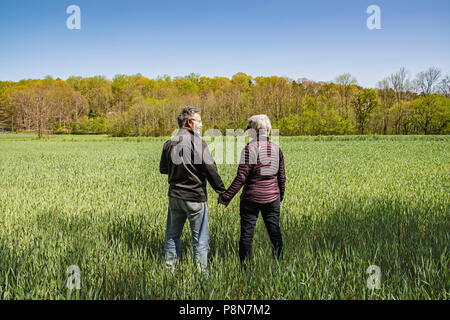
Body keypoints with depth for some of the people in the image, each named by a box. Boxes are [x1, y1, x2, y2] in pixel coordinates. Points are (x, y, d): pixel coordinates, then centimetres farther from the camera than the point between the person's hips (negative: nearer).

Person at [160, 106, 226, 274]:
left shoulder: (169, 144, 4)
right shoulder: (197, 143, -14)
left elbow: (163, 169, 14)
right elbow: (211, 170, -15)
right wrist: (222, 192, -6)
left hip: (174, 196, 6)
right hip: (195, 197, -5)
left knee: (172, 235, 18)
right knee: (200, 239, 5)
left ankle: (169, 268, 25)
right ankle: (201, 272, 10)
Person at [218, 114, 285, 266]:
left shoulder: (250, 148, -13)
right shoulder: (276, 149, 3)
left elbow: (241, 177, -16)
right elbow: (282, 177, 9)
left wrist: (226, 196, -10)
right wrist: (280, 195, 24)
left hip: (251, 198, -4)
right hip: (272, 198, 5)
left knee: (247, 233, 6)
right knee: (275, 231, 12)